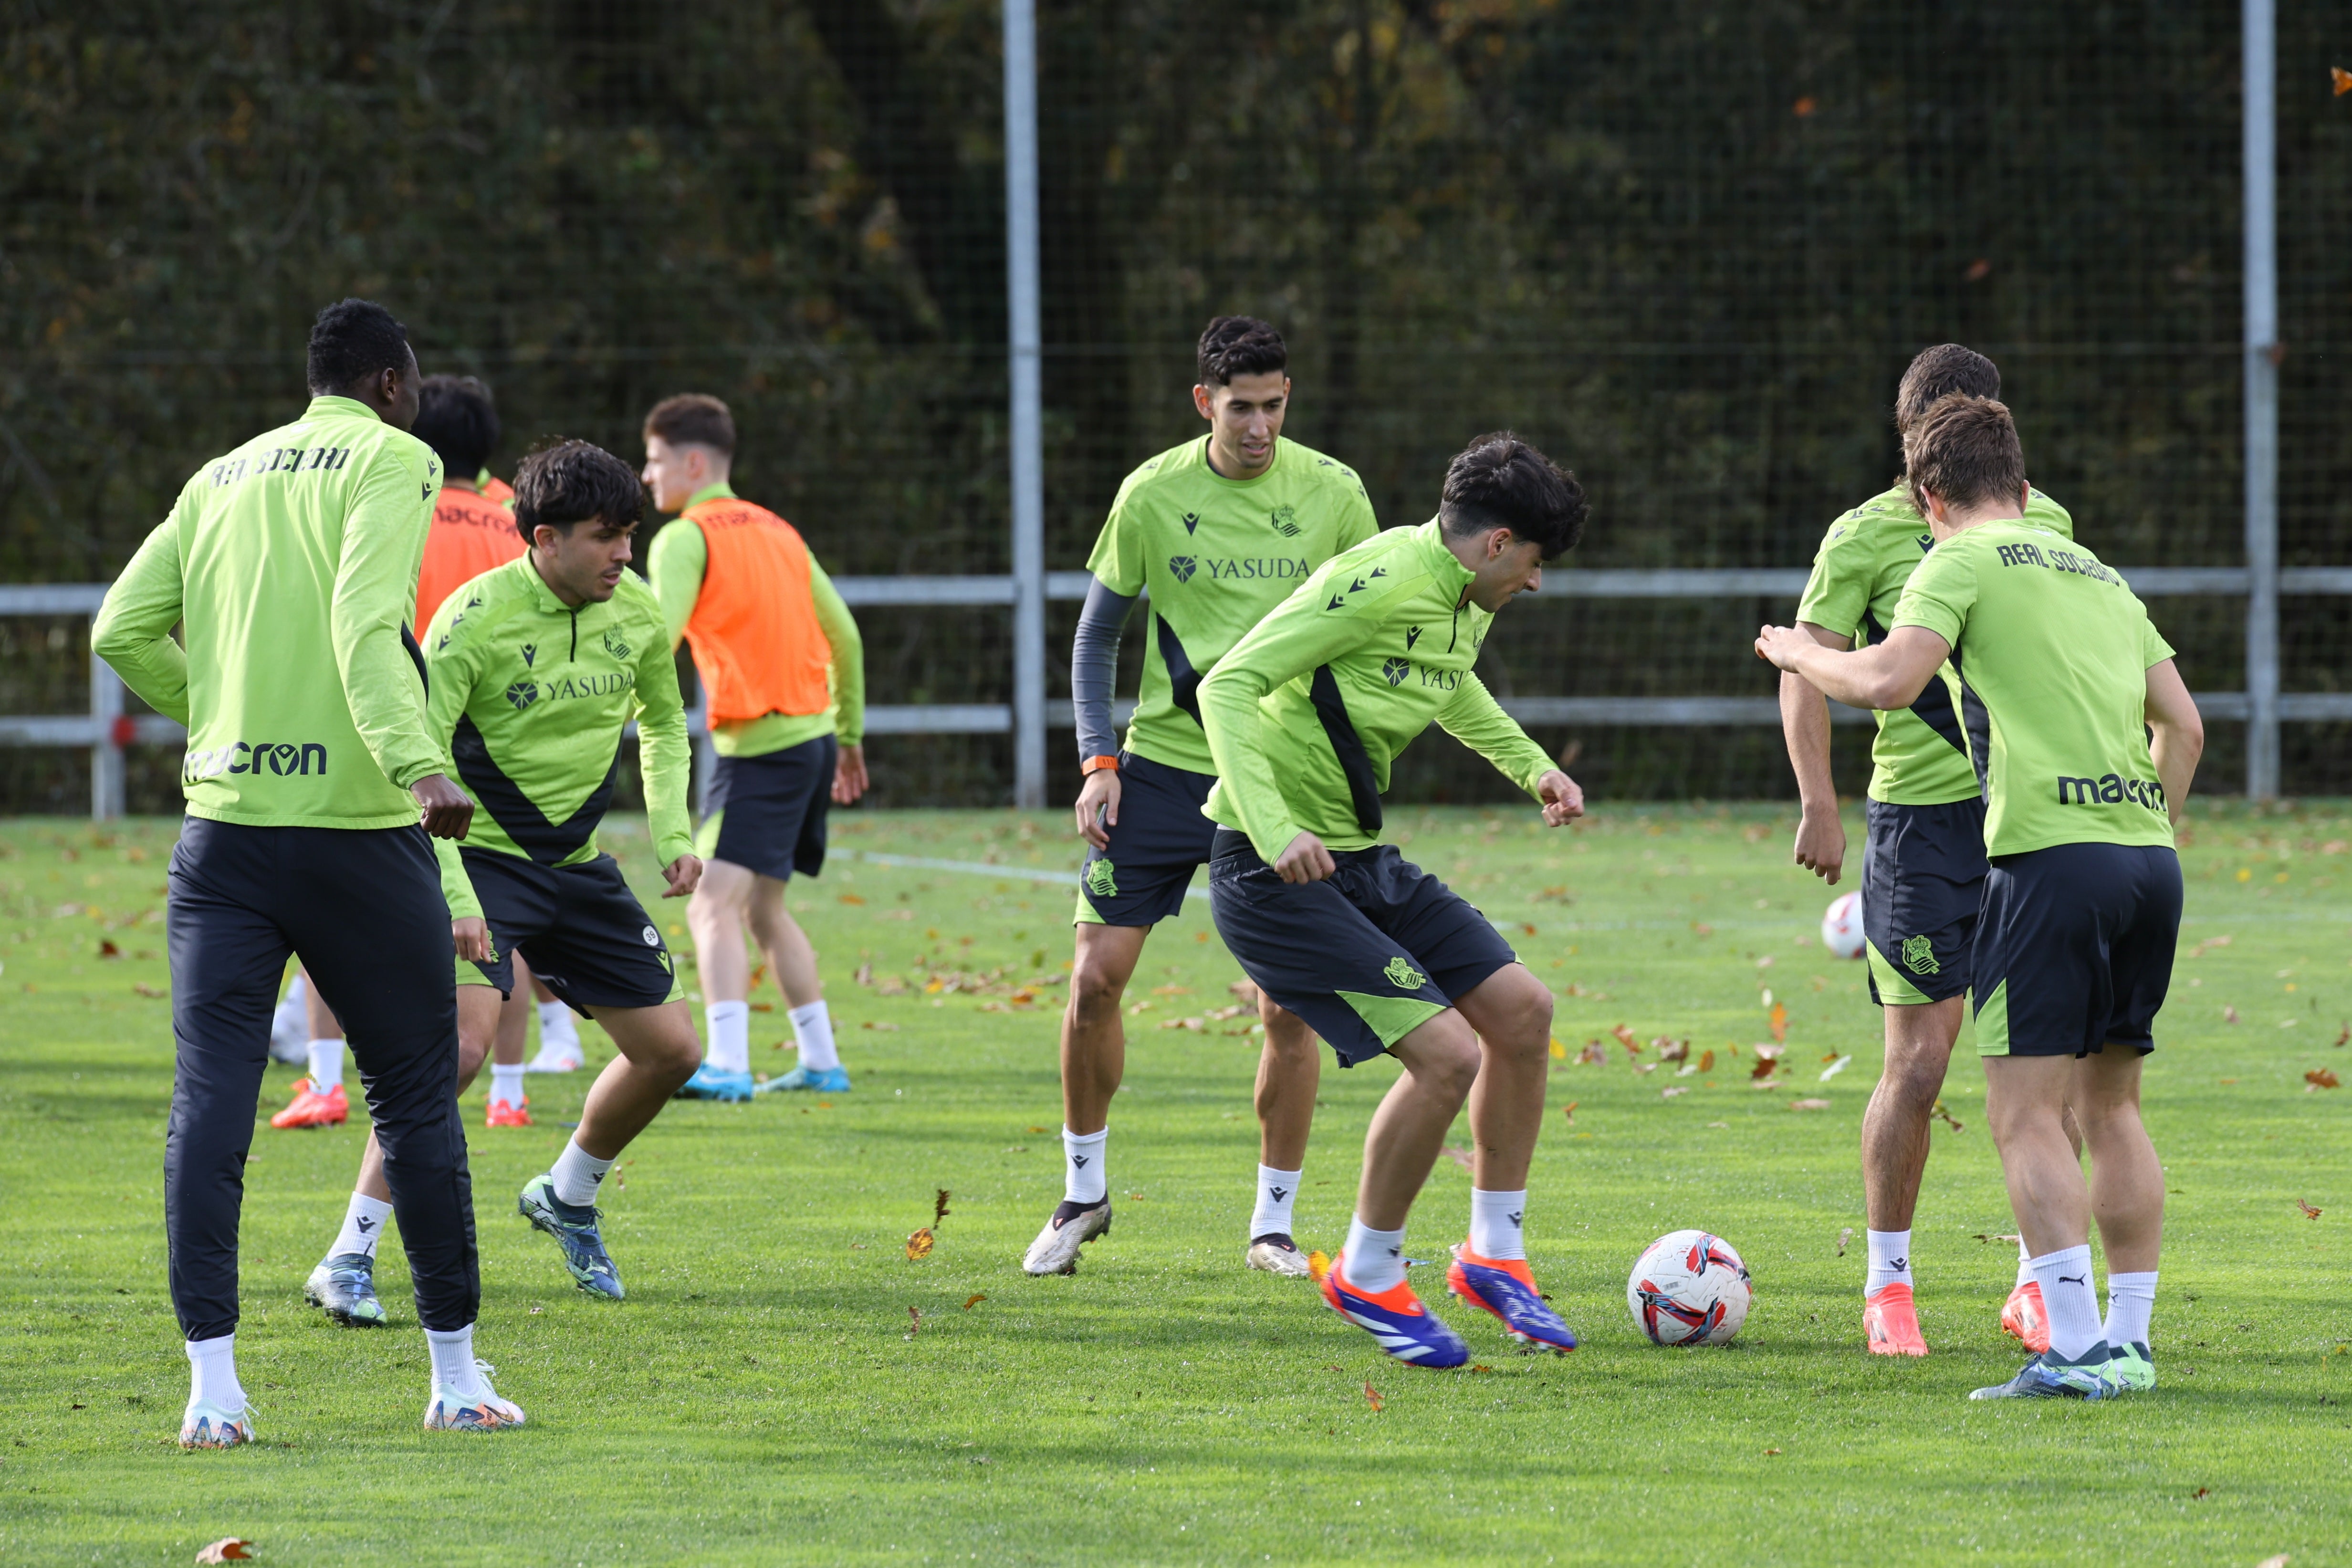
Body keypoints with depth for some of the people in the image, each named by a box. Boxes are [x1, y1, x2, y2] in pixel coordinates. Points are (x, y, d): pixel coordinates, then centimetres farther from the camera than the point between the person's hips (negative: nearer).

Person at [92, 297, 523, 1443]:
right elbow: (367, 625, -18)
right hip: (353, 825, -4)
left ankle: (213, 1386, -8)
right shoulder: (392, 460, -2)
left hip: (225, 823, 4)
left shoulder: (223, 478, 15)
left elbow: (122, 632, 11)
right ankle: (455, 1377, 13)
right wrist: (419, 764, -28)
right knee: (416, 1098, 7)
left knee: (209, 1100, 0)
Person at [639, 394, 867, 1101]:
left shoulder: (685, 539, -7)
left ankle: (726, 1064, -30)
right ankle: (821, 1061, 23)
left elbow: (657, 638, -22)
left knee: (714, 905, -15)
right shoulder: (777, 532, 17)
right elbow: (844, 636, 22)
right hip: (813, 736, 9)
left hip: (760, 747, -9)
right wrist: (849, 734, 30)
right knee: (762, 910, 20)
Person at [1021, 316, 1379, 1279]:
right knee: (1096, 976, -6)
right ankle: (1083, 1193, 13)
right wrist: (1098, 763, -4)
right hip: (1163, 759, 0)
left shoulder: (1331, 493, -3)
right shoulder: (1152, 496, -3)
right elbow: (1097, 636, 6)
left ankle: (1274, 1225, 9)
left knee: (1290, 1005, -4)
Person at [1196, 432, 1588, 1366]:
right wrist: (1273, 829, -37)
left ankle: (1494, 1254, 20)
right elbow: (1228, 686, -26)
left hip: (1361, 860, 10)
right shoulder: (1379, 583, -22)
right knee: (1446, 1053, -16)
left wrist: (1531, 767, 22)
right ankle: (1367, 1279, 3)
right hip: (1275, 872, -10)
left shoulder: (1465, 601, 8)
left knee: (1522, 1010, 6)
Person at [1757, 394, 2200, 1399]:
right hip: (2151, 856, 7)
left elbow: (1889, 682, -11)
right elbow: (2181, 724, 21)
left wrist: (1797, 652, 7)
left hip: (2054, 858, -7)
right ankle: (2129, 1343, 15)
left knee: (2026, 1111, -6)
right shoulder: (2098, 574, 23)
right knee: (2109, 1102, 15)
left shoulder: (1963, 561, 3)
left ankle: (2072, 1350, -15)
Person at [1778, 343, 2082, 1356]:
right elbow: (1807, 672, -3)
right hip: (1921, 814, -3)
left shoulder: (2040, 523, 9)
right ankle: (1887, 1284, 9)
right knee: (1919, 1060, -5)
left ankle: (2038, 1283, 11)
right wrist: (1819, 805, -13)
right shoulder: (1869, 535, -3)